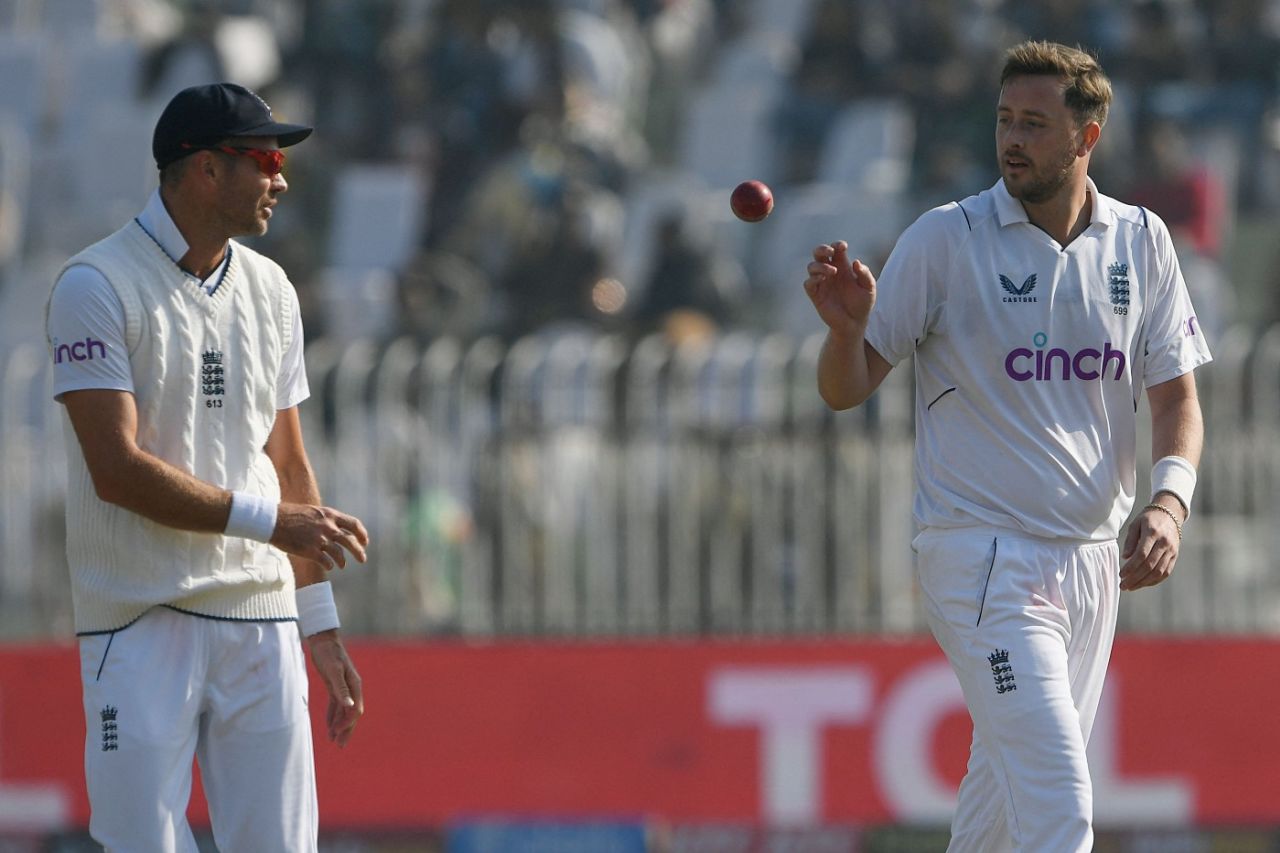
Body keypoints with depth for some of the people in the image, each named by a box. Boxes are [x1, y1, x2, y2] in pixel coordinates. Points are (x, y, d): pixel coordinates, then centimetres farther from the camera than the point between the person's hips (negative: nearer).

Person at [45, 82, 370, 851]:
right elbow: (118, 470, -16)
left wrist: (321, 623, 14)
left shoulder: (269, 291, 13)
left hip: (260, 621, 5)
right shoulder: (97, 288, -8)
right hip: (140, 629, -5)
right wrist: (267, 520, -17)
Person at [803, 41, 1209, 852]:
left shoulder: (1141, 243, 5)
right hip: (983, 563, -5)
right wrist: (847, 326, -27)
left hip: (1093, 566, 5)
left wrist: (1170, 502, -9)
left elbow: (1176, 396, 9)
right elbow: (845, 390, -4)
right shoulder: (944, 240, -7)